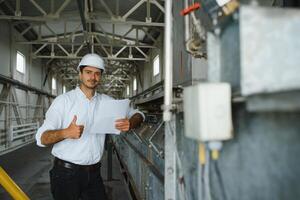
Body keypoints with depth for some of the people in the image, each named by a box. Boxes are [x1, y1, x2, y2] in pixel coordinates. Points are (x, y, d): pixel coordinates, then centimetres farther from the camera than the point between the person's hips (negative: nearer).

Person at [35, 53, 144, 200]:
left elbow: (138, 114, 7)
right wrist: (66, 133, -33)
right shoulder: (63, 100, -7)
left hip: (93, 173, 4)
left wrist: (130, 123, -16)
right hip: (66, 173, -3)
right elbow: (41, 138, -13)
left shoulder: (106, 101, 5)